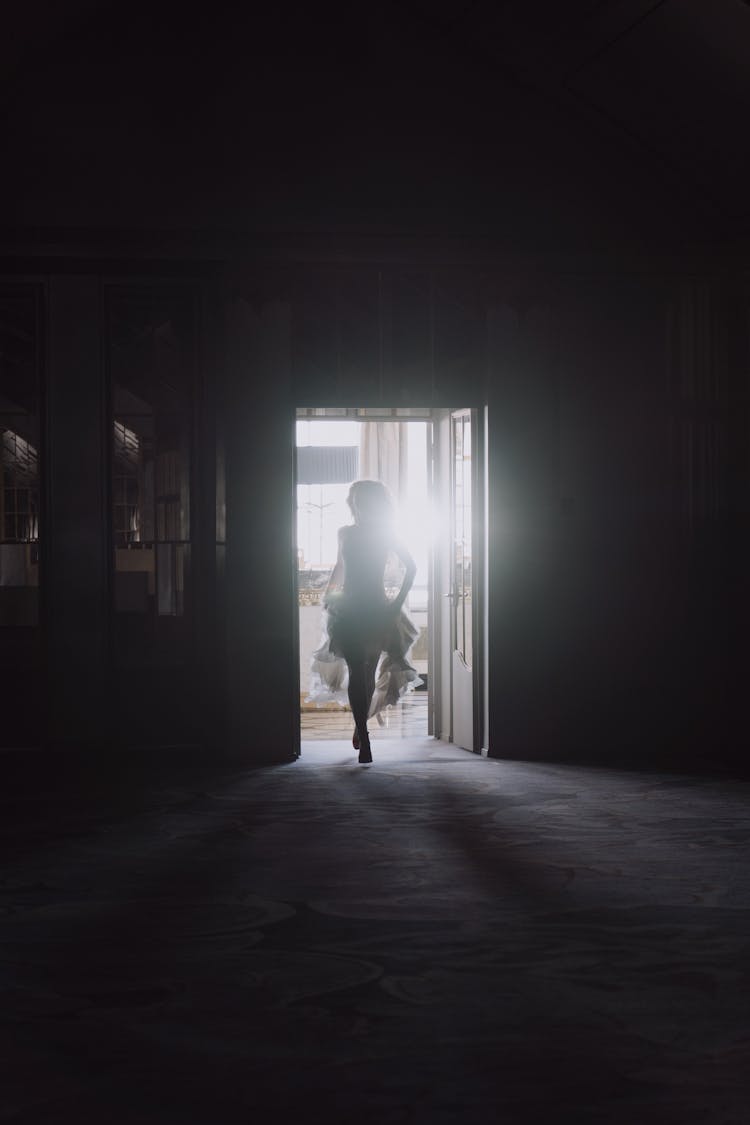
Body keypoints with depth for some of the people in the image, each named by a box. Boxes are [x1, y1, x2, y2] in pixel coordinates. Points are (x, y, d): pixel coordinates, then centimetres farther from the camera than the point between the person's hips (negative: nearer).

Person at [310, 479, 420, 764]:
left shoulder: (385, 534, -1)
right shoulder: (345, 533, 8)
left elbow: (411, 567, -1)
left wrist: (398, 602, -7)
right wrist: (329, 593, 14)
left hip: (378, 610, -1)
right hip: (348, 610, 1)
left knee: (368, 672, 5)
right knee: (357, 671, -8)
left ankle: (360, 726, 28)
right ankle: (364, 740, -10)